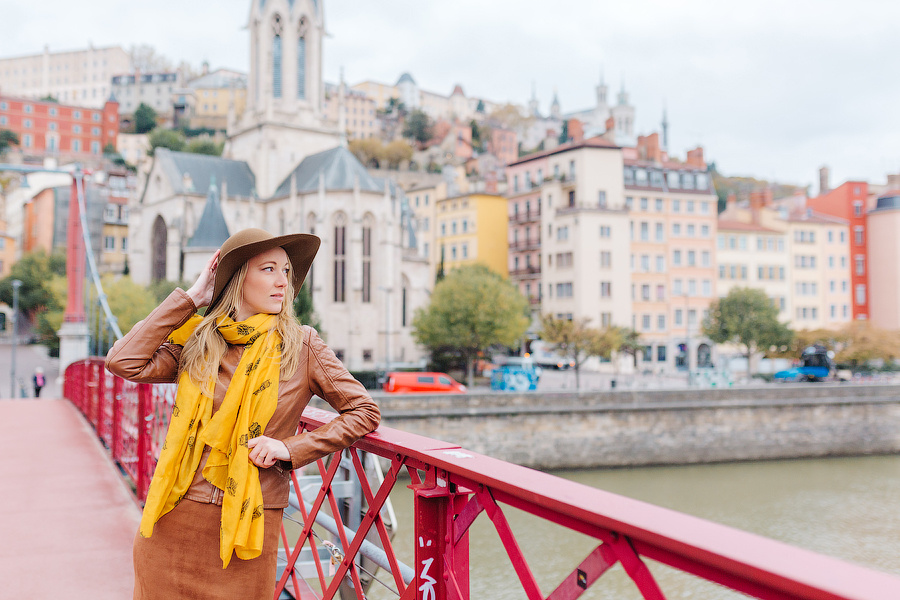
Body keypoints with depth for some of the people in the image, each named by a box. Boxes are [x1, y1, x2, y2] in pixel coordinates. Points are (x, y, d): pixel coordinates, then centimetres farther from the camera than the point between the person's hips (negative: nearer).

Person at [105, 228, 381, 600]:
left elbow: (364, 411, 0)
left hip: (248, 525, -2)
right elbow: (124, 362, -10)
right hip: (173, 523, 2)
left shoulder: (301, 346, -2)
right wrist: (189, 298, -5)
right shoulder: (196, 342, 4)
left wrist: (290, 448, -11)